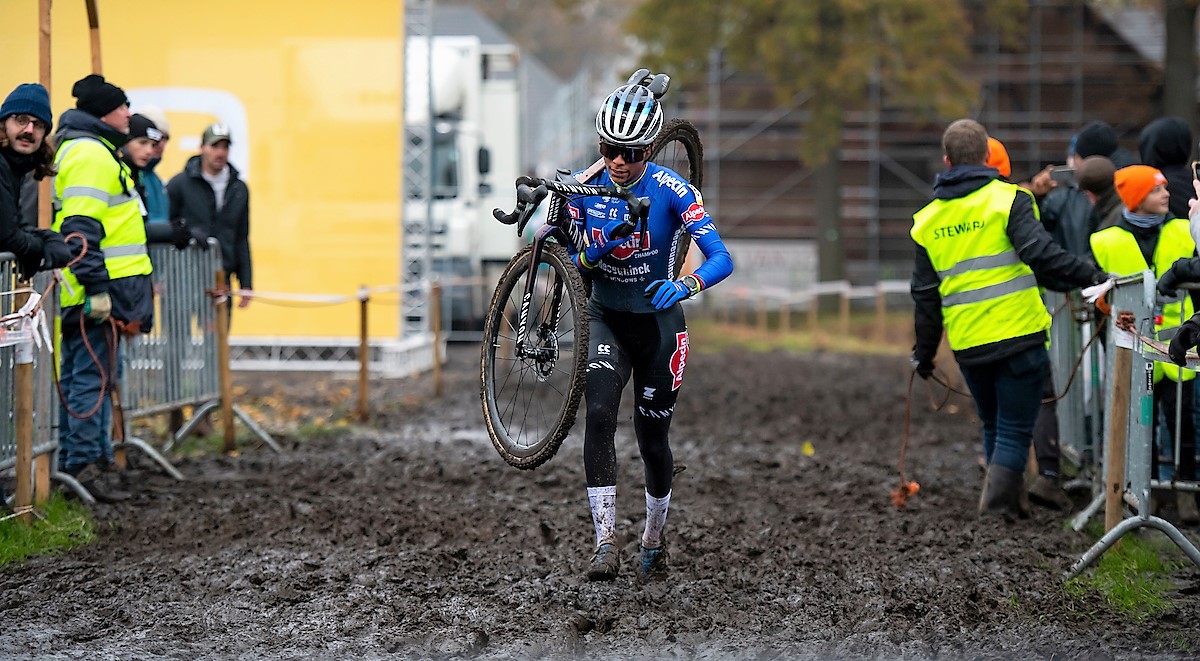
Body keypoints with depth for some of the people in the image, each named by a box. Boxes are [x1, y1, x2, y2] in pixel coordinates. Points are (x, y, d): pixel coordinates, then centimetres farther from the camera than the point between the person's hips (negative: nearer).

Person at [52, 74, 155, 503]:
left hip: (100, 291, 11)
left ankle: (75, 463, 19)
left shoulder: (95, 150, 21)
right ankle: (86, 465, -7)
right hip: (98, 291, -11)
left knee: (82, 377, 14)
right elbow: (80, 230, -20)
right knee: (93, 377, -9)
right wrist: (98, 289, -23)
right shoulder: (89, 154, -13)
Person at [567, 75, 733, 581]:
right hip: (606, 320, 2)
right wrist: (590, 256, -29)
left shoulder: (671, 191, -19)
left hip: (657, 322, -1)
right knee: (599, 415, -22)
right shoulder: (584, 186, -10)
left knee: (652, 439, 7)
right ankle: (605, 543, -23)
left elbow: (721, 258, -26)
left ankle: (653, 540, 33)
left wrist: (685, 285, -46)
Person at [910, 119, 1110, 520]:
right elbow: (1039, 253, -19)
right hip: (1018, 335, -4)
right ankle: (998, 500, -14)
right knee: (1015, 429, 0)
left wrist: (924, 351, 20)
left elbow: (925, 295, 13)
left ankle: (1011, 501, 28)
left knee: (993, 425, 21)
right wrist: (1091, 276, -18)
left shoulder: (927, 220, 10)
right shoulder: (1007, 199, -5)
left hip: (968, 345, 5)